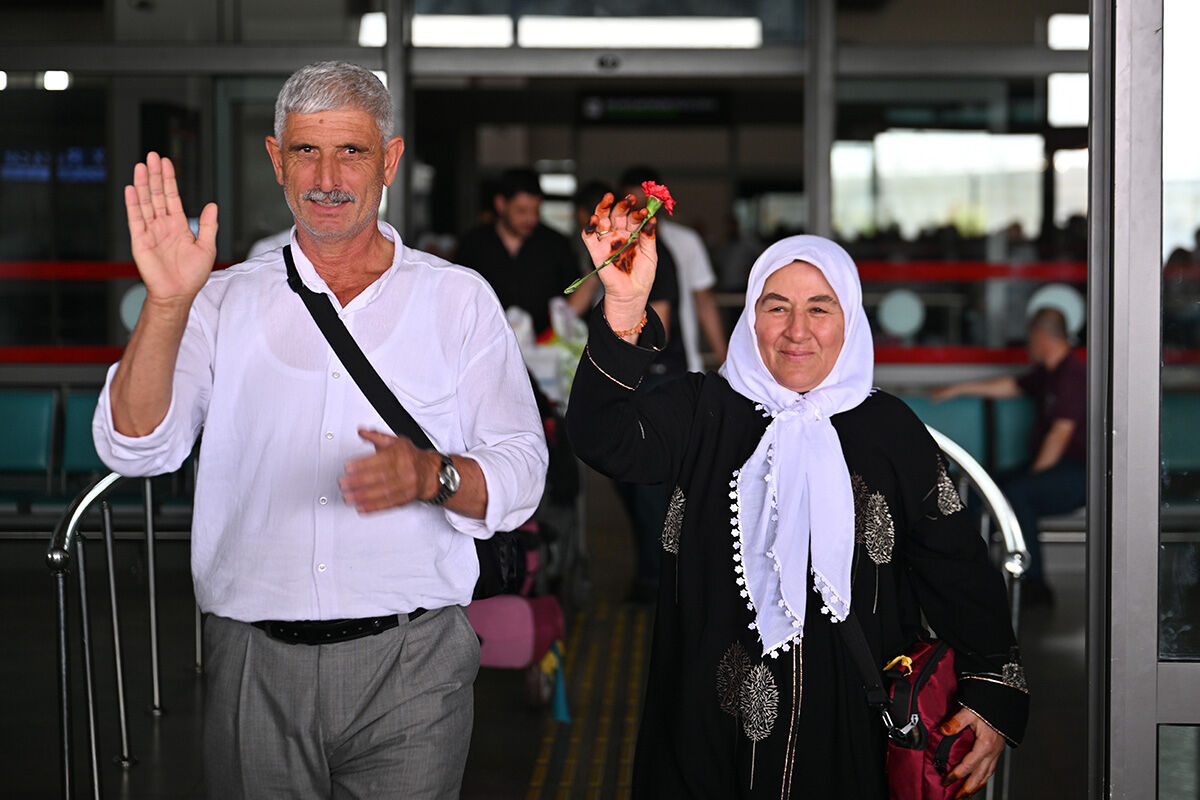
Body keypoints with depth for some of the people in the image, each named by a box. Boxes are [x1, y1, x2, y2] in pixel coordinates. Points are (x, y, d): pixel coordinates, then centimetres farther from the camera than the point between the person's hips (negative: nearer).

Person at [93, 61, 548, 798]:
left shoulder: (459, 300, 6)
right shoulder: (223, 303, 8)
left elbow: (520, 476, 1)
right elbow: (136, 447, -5)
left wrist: (432, 475, -19)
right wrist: (166, 303, -18)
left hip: (410, 663, -1)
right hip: (255, 665, 1)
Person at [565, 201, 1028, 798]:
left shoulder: (890, 431, 3)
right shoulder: (705, 413, 0)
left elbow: (957, 573, 6)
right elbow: (603, 438, -19)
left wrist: (994, 695, -2)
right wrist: (624, 307, -33)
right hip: (714, 727, 0)